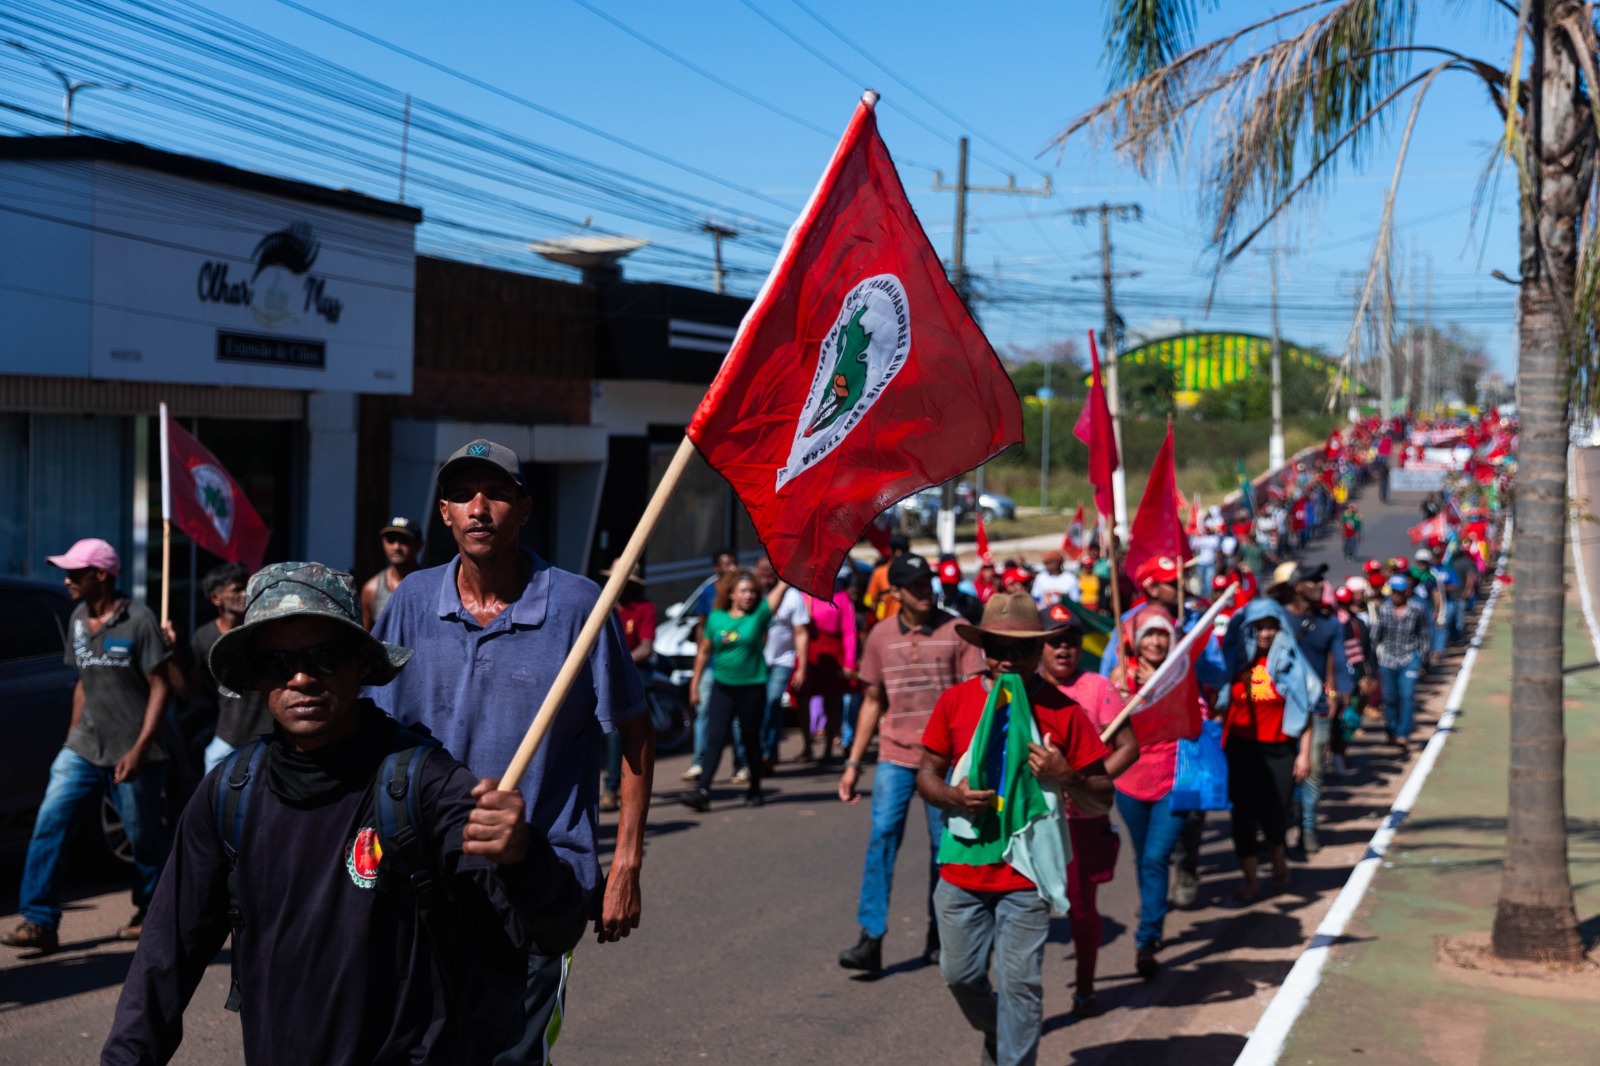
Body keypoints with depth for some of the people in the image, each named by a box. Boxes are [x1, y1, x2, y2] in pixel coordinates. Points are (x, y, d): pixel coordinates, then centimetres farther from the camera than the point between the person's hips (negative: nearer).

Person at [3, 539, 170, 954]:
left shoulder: (138, 621, -11)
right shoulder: (78, 619, 9)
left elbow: (159, 687, -11)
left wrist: (139, 749, -17)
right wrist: (72, 736, 14)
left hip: (131, 754, -6)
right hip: (83, 748, 6)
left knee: (144, 837, 7)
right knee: (48, 825, -8)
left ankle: (149, 913, 28)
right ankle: (40, 921, -7)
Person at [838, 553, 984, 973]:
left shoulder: (957, 631, -3)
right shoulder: (880, 637, 6)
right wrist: (853, 763, 11)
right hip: (895, 756, 2)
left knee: (944, 845, 5)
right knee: (882, 836, -10)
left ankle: (938, 935, 20)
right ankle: (871, 938, -10)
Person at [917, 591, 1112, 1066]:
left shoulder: (1063, 712, -6)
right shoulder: (955, 701, 0)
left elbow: (1101, 799, -1)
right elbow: (927, 772, 7)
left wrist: (1066, 777, -22)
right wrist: (952, 796, -14)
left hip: (1027, 873, -3)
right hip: (962, 868, 3)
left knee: (1019, 983, -3)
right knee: (960, 973, 13)